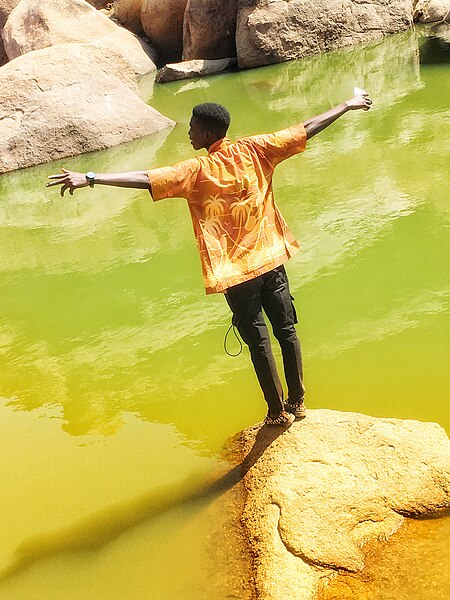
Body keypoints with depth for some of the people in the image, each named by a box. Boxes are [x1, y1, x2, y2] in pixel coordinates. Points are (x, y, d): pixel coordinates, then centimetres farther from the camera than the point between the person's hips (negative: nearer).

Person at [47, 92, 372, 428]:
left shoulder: (197, 171, -15)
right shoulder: (254, 150, -2)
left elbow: (144, 179, -27)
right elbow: (307, 129, 5)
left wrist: (90, 179, -30)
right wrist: (347, 106, 18)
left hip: (235, 268, -4)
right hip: (271, 258, 4)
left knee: (258, 341, 8)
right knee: (287, 330, 16)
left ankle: (279, 412, 20)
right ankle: (298, 402, 29)